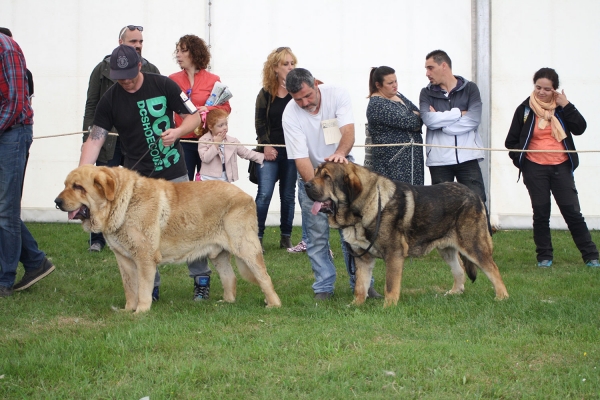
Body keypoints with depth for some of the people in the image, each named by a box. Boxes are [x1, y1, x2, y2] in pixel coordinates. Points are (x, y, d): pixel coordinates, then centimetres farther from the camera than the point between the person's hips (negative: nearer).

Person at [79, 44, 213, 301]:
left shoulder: (163, 85, -8)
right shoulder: (110, 100, -6)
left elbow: (194, 116, 1)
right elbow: (95, 139, -11)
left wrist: (177, 131, -21)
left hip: (174, 173, -1)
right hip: (137, 177, 1)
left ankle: (201, 280, 18)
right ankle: (151, 288, 11)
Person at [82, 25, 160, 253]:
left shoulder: (151, 71, 8)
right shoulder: (103, 70, 4)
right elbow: (91, 106, 3)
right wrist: (88, 138, -4)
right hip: (108, 141, -1)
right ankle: (97, 239, 8)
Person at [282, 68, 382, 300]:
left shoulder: (337, 95, -16)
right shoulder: (291, 115, -19)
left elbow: (348, 132, -27)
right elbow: (300, 158, -23)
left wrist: (340, 153, -49)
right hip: (310, 175, -1)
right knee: (317, 235, -2)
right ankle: (324, 287, 7)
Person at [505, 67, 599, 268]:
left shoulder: (561, 108, 4)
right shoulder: (525, 109, 1)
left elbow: (579, 128, -10)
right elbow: (511, 141, 8)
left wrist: (566, 106, -14)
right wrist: (521, 159, -5)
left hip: (560, 167, 0)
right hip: (535, 169, 0)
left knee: (572, 211, -1)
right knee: (541, 213, 3)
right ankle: (544, 257, 13)